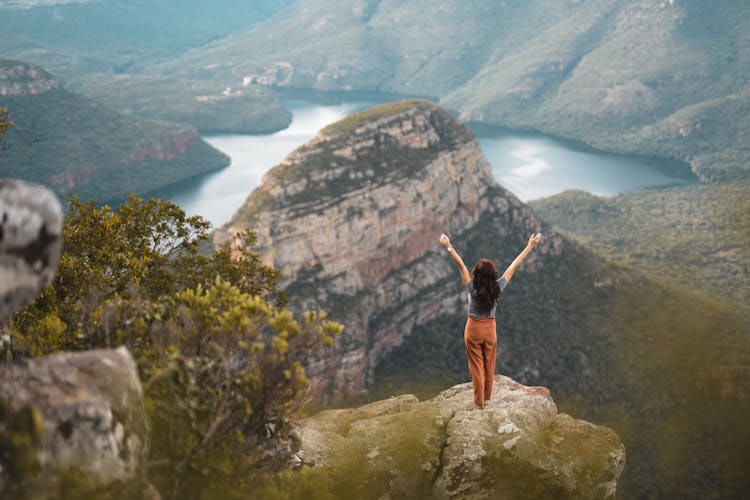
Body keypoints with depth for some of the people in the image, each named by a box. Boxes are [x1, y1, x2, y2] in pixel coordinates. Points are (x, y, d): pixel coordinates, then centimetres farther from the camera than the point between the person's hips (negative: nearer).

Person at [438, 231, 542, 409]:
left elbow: (460, 265, -21)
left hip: (473, 329, -2)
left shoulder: (473, 288, -23)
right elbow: (514, 266, -13)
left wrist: (449, 247, -17)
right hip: (490, 329, 2)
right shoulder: (497, 288, -18)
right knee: (489, 365, 17)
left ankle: (479, 401, 14)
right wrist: (530, 246, -8)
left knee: (476, 366, 8)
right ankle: (486, 398, 30)